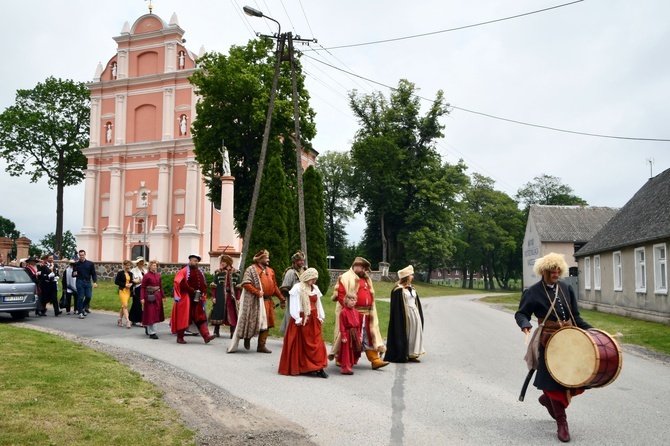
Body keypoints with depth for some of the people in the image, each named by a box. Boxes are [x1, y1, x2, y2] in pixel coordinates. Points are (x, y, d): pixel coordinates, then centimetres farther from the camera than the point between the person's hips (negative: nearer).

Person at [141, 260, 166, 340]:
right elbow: (142, 287, -11)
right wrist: (142, 298, -18)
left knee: (157, 314, 12)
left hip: (158, 297, 6)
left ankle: (148, 327, 31)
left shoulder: (158, 275, 8)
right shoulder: (146, 276, -8)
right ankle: (152, 333, 3)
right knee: (151, 314, -3)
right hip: (150, 297, -6)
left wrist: (163, 296, 14)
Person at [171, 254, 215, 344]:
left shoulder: (200, 272, 16)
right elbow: (181, 283, -17)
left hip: (197, 299, 6)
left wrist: (203, 293, 3)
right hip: (186, 298, -6)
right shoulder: (184, 271, -5)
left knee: (200, 317, -2)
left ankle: (206, 336, -9)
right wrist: (192, 290, -18)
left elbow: (204, 285, 20)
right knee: (183, 318, 2)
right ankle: (179, 337, 13)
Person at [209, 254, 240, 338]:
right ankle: (216, 331, 16)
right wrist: (213, 296, -3)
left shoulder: (235, 273, 7)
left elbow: (238, 287, 7)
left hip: (231, 296, 0)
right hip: (220, 296, 0)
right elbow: (214, 285, 4)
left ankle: (233, 333, 6)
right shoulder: (218, 272, 6)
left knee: (232, 314, 0)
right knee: (218, 312, 3)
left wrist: (237, 298, 3)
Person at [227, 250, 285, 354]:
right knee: (255, 321, -4)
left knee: (266, 324, 6)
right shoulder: (251, 269, -5)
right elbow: (245, 283, -16)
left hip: (268, 301, 7)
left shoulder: (270, 271, 17)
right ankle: (247, 337, 22)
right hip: (256, 301, -7)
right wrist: (257, 292, -20)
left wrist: (281, 298, 15)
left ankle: (261, 345, 15)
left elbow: (275, 286, 20)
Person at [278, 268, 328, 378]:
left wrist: (321, 317, 11)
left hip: (313, 319, 6)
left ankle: (318, 368, 3)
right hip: (302, 319, -6)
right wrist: (297, 319, -15)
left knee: (317, 343, 2)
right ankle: (295, 368, 13)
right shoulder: (297, 288, -10)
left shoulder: (315, 288, 12)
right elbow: (294, 305, -12)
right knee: (300, 344, 1)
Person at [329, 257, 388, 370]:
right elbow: (340, 294, -13)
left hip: (366, 313, 7)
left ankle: (375, 360, 6)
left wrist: (371, 310, 15)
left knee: (369, 337, 6)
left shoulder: (366, 279, 19)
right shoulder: (345, 278, -5)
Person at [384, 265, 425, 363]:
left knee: (414, 333, 8)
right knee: (405, 335, -2)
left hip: (414, 314, 8)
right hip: (405, 315, -8)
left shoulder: (411, 288, 13)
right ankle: (402, 355, 7)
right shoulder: (399, 290, -12)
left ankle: (411, 355, 15)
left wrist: (419, 314, 14)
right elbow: (397, 306, -14)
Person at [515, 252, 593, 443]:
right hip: (549, 342, -5)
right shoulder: (533, 292, -6)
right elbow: (520, 313, -2)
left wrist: (591, 330, 1)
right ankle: (561, 424, 13)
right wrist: (525, 324, -23)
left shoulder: (567, 289, 8)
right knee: (555, 382, -1)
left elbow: (575, 317, 12)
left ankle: (548, 398, 35)